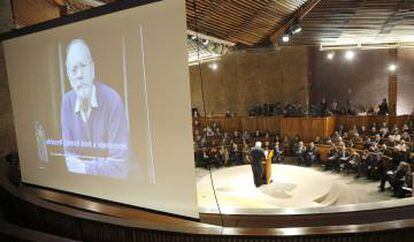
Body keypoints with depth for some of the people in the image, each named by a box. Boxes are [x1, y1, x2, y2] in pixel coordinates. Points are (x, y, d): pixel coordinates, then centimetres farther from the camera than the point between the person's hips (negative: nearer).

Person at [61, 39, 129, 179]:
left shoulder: (112, 100, -18)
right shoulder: (67, 102, -2)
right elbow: (69, 152, 3)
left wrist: (84, 168, -15)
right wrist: (75, 165, -14)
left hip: (112, 180, -3)